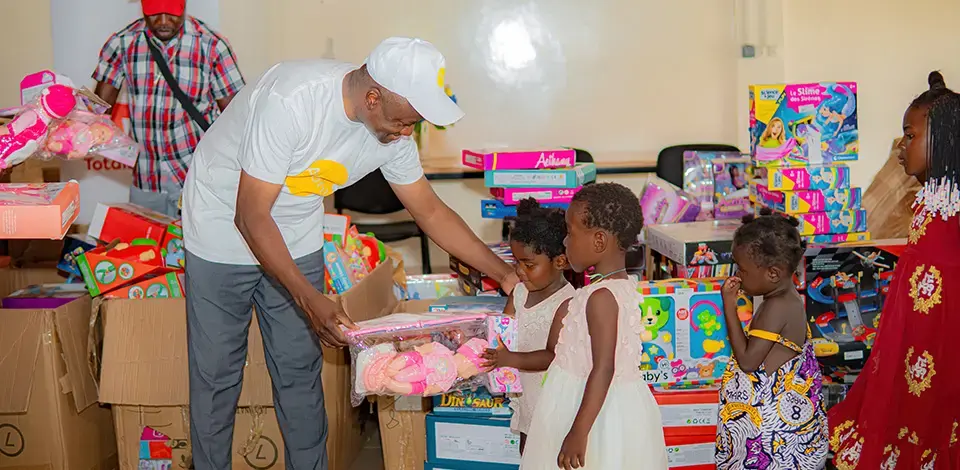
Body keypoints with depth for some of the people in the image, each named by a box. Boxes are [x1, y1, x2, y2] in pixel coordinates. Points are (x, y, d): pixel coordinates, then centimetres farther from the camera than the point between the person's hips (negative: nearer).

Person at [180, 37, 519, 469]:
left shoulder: (393, 131, -14)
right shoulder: (291, 102, -35)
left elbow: (430, 212, 0)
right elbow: (251, 216, -29)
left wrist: (504, 274, -2)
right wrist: (309, 299, -33)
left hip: (296, 241, 5)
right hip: (224, 234, -5)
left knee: (300, 370, 6)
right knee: (216, 373, 2)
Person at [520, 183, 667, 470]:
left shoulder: (601, 297, -22)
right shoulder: (624, 286, 6)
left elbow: (603, 369, -25)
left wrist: (578, 433, -24)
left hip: (599, 413, -9)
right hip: (621, 406, 9)